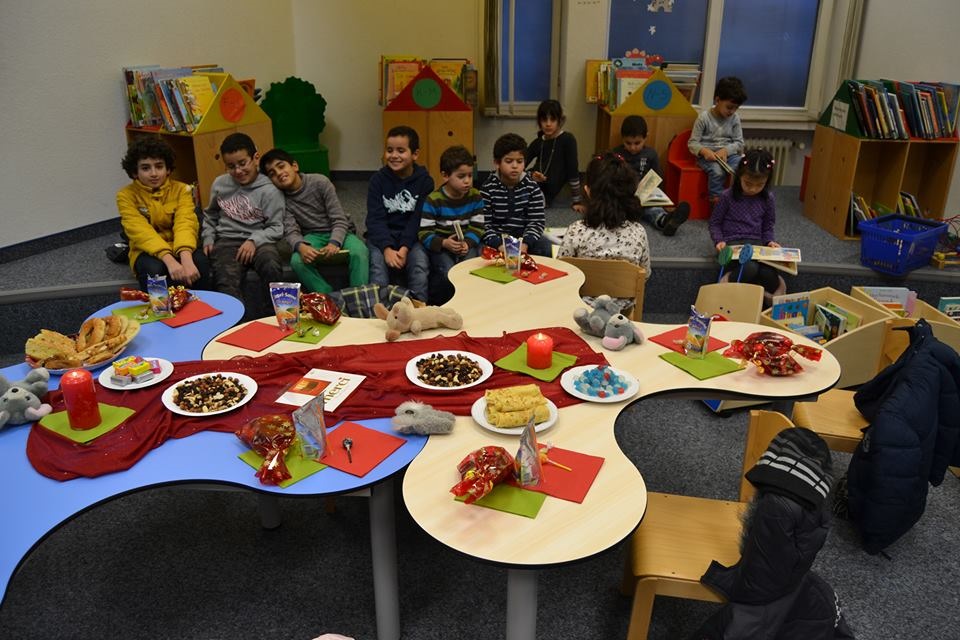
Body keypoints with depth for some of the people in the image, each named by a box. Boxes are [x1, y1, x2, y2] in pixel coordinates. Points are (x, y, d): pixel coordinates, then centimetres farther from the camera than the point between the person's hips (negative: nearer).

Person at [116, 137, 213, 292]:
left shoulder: (181, 189, -1)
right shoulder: (126, 195, -5)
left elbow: (185, 224, -18)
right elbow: (141, 231, -21)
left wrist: (186, 257, -39)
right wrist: (169, 260, -39)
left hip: (180, 249, 1)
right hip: (148, 252, -1)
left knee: (200, 261, -32)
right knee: (154, 269, -35)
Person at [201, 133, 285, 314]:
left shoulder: (269, 191, -1)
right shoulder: (219, 184, 13)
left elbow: (276, 228, -2)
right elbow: (209, 216, 28)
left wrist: (254, 240, -17)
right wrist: (208, 238, 12)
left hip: (259, 241, -2)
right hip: (227, 240, 2)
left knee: (272, 268, -36)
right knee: (226, 281, -30)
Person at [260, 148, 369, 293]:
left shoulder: (320, 182, -12)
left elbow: (339, 220, -14)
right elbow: (291, 231, -12)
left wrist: (334, 243, -33)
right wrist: (300, 246, -37)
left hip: (338, 233, -1)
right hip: (312, 236, 2)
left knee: (359, 252, -33)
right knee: (297, 261, -30)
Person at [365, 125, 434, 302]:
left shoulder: (424, 181, -2)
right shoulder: (378, 180, 0)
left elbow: (419, 219, -7)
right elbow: (375, 219, -8)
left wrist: (405, 248, -20)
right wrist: (387, 248, -23)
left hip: (411, 236, 0)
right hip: (382, 236, 0)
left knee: (420, 263, -27)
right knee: (378, 263, -27)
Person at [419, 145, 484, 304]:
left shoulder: (475, 197, 2)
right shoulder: (433, 200, -9)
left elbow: (477, 227, 1)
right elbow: (425, 233, -12)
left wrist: (467, 243, -19)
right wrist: (444, 243, -28)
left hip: (467, 244, 3)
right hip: (440, 246, -3)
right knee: (447, 272, -28)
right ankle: (434, 304, 0)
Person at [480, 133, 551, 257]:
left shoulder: (532, 187, -1)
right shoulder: (488, 188, -6)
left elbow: (537, 221, -4)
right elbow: (484, 223, -11)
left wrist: (525, 243, -23)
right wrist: (499, 245, -28)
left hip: (524, 238, 2)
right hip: (497, 239, -1)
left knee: (545, 248, -24)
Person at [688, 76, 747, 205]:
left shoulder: (735, 118, 4)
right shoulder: (704, 117, -7)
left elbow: (739, 142, 5)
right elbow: (692, 143, -7)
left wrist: (726, 150, -16)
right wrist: (704, 151, -28)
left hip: (728, 153, 4)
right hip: (708, 155, -4)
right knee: (717, 171, -35)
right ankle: (716, 201, -20)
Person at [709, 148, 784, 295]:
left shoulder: (768, 198, 6)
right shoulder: (727, 196, -4)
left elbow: (768, 226, 16)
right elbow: (715, 222, 4)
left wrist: (769, 241, -3)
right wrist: (719, 240, -12)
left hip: (756, 243, 3)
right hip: (732, 242, -3)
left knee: (770, 275, -28)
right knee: (750, 270, -35)